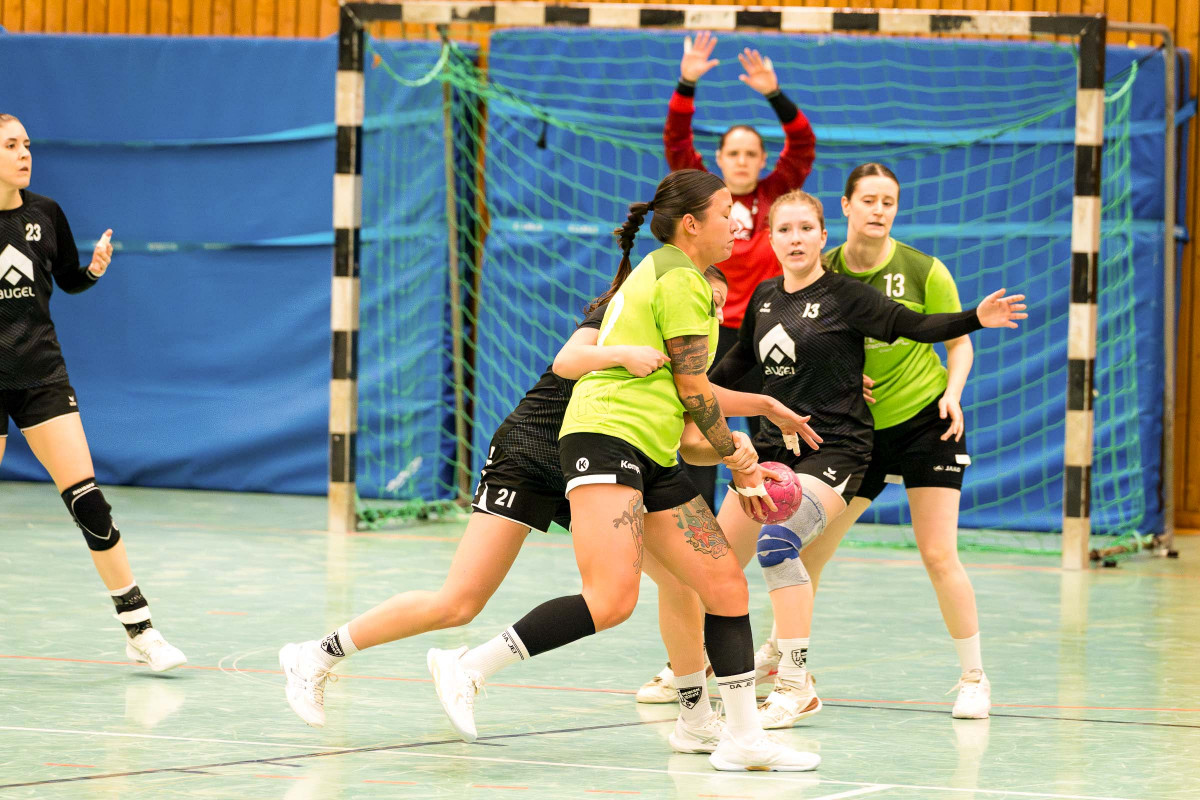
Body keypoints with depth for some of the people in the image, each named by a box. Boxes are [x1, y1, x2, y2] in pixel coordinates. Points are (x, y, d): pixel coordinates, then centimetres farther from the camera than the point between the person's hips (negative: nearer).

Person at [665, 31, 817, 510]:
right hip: (707, 333, 0)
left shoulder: (774, 197, 5)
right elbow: (676, 141, -4)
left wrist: (774, 94, -18)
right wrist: (687, 84, -17)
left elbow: (803, 145, -4)